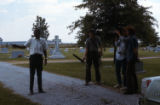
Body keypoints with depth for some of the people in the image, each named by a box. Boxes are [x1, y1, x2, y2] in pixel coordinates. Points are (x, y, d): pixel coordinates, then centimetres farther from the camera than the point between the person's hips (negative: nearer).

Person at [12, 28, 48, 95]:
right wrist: (16, 46, -11)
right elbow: (24, 47, 3)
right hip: (32, 57, -1)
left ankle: (40, 89, 14)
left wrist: (46, 59, 2)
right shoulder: (31, 40, 4)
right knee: (32, 74, 0)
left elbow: (45, 51, 9)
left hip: (40, 58, 1)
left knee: (39, 74, 6)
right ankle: (31, 90, 6)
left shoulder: (43, 41, 7)